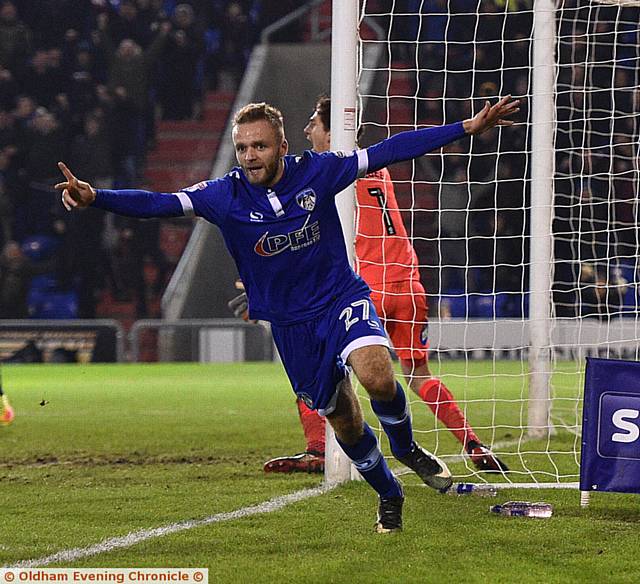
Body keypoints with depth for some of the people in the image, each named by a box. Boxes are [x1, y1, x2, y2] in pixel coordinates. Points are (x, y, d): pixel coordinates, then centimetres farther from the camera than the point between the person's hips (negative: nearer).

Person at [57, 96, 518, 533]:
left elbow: (388, 152, -8)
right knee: (343, 421, 6)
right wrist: (94, 197, -39)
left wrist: (466, 128, -8)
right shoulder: (225, 195, -13)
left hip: (342, 298, -1)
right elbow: (159, 204, -22)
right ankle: (389, 496, 32)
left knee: (376, 375, -29)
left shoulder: (316, 172, -12)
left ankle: (407, 449, 1)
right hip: (290, 323, 1)